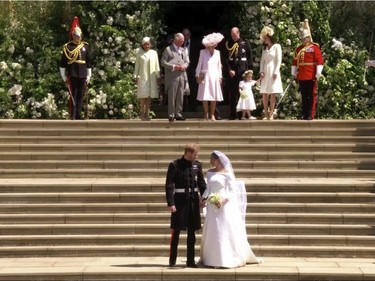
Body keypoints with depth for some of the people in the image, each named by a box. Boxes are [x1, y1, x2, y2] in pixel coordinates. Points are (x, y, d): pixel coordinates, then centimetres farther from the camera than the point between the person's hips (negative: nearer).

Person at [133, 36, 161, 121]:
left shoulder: (154, 53, 7)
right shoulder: (139, 53, 2)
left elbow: (157, 65, 9)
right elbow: (137, 66, 5)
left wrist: (158, 77, 6)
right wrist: (135, 77, -1)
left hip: (152, 77, 2)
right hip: (142, 77, -2)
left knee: (149, 95, 2)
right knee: (143, 95, -6)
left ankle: (147, 113, 8)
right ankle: (142, 113, -1)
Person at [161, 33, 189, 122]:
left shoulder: (183, 50, 19)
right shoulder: (168, 50, 1)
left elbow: (187, 61, 20)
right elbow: (163, 62, -5)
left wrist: (184, 66, -3)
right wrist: (173, 66, -15)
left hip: (182, 76, 5)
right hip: (172, 77, -5)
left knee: (180, 97, 6)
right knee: (172, 97, -4)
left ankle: (178, 114, 12)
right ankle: (171, 115, -1)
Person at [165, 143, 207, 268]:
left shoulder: (197, 165, 5)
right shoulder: (175, 165, -8)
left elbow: (201, 183, 11)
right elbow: (169, 185, -9)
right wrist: (170, 203, -15)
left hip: (194, 201, 4)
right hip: (180, 200, -4)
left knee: (192, 232, 8)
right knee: (176, 231, 3)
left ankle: (191, 261, 16)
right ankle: (172, 260, 12)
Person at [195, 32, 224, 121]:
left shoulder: (217, 52, 8)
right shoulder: (203, 52, -1)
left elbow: (219, 65, 12)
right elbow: (199, 64, 1)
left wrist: (220, 76, 10)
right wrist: (197, 75, -2)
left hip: (214, 76, 3)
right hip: (205, 76, -3)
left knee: (214, 96, 0)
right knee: (205, 96, -3)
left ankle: (212, 114, 6)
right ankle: (206, 114, 6)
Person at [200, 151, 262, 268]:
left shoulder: (226, 173, -7)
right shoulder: (209, 172, 9)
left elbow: (232, 190, -7)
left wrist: (224, 200, -20)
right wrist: (203, 198, 5)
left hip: (225, 205, -5)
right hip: (212, 206, 5)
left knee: (226, 232, -2)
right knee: (212, 232, 6)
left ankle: (229, 259, 5)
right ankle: (213, 258, 12)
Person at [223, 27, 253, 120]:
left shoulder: (245, 44, 6)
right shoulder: (228, 44, 9)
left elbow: (250, 58, 6)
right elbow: (225, 59, 5)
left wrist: (249, 70, -2)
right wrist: (229, 70, -6)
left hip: (242, 71, -1)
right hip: (231, 72, 1)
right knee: (232, 93, 0)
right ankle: (232, 114, 2)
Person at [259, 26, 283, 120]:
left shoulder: (277, 46, 0)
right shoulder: (264, 48, 17)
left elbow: (279, 60, -6)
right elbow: (262, 61, 14)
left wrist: (275, 72, -13)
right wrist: (261, 71, 0)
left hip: (273, 71, -5)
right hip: (265, 73, 6)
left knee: (272, 93, -6)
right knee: (264, 94, 0)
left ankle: (271, 114, -5)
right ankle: (266, 114, 2)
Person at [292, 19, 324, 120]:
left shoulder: (315, 47, -2)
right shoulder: (299, 49, 13)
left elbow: (319, 61, -7)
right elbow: (295, 62, 15)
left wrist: (318, 74, -13)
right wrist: (294, 73, 10)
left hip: (311, 77, -5)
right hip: (301, 77, 5)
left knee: (312, 96, -1)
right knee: (304, 96, 9)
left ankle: (311, 115, 1)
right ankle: (304, 114, 13)